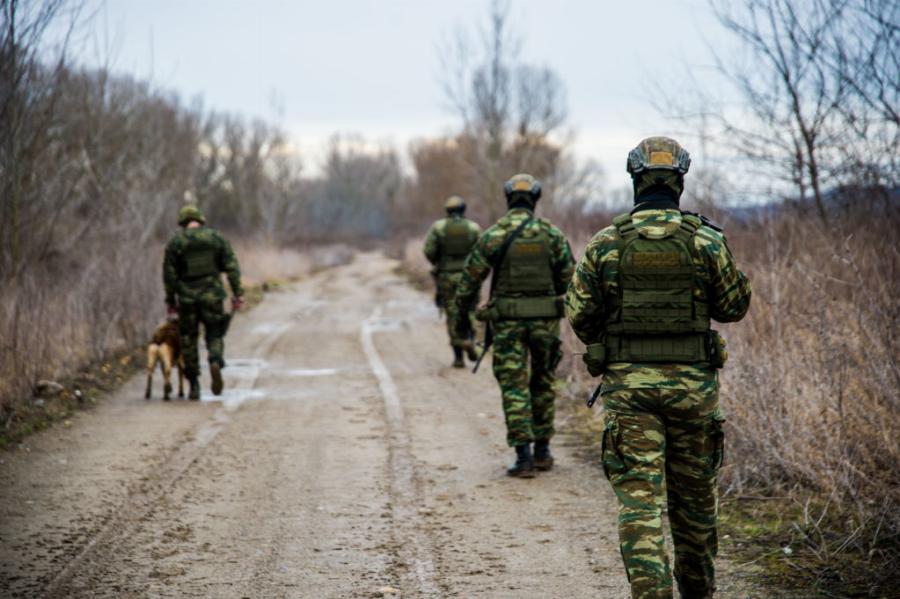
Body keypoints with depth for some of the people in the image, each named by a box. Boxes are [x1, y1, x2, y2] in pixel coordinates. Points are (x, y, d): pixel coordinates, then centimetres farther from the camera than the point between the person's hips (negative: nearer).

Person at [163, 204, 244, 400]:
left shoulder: (175, 241, 0)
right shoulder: (217, 237, 4)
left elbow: (169, 273, -1)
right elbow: (232, 266, -1)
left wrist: (170, 300, 6)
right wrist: (237, 293, 1)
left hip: (187, 297, -1)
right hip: (212, 295, 1)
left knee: (188, 340, 10)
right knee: (215, 335, 11)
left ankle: (194, 386, 9)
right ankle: (216, 362, -21)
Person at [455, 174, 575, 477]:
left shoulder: (493, 235, -4)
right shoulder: (551, 233, -1)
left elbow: (471, 276, 0)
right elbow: (569, 276, 2)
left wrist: (463, 306, 19)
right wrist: (561, 301, 22)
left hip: (508, 321, -2)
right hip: (545, 319, 2)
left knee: (514, 387, 1)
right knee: (542, 384, 17)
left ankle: (523, 456, -7)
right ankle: (542, 450, 20)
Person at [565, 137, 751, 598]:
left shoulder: (606, 243, -3)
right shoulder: (706, 240, -4)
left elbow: (579, 314, 1)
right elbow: (735, 306, 4)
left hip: (628, 384, -1)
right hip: (692, 383, 1)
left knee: (638, 496, -2)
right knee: (693, 492, 15)